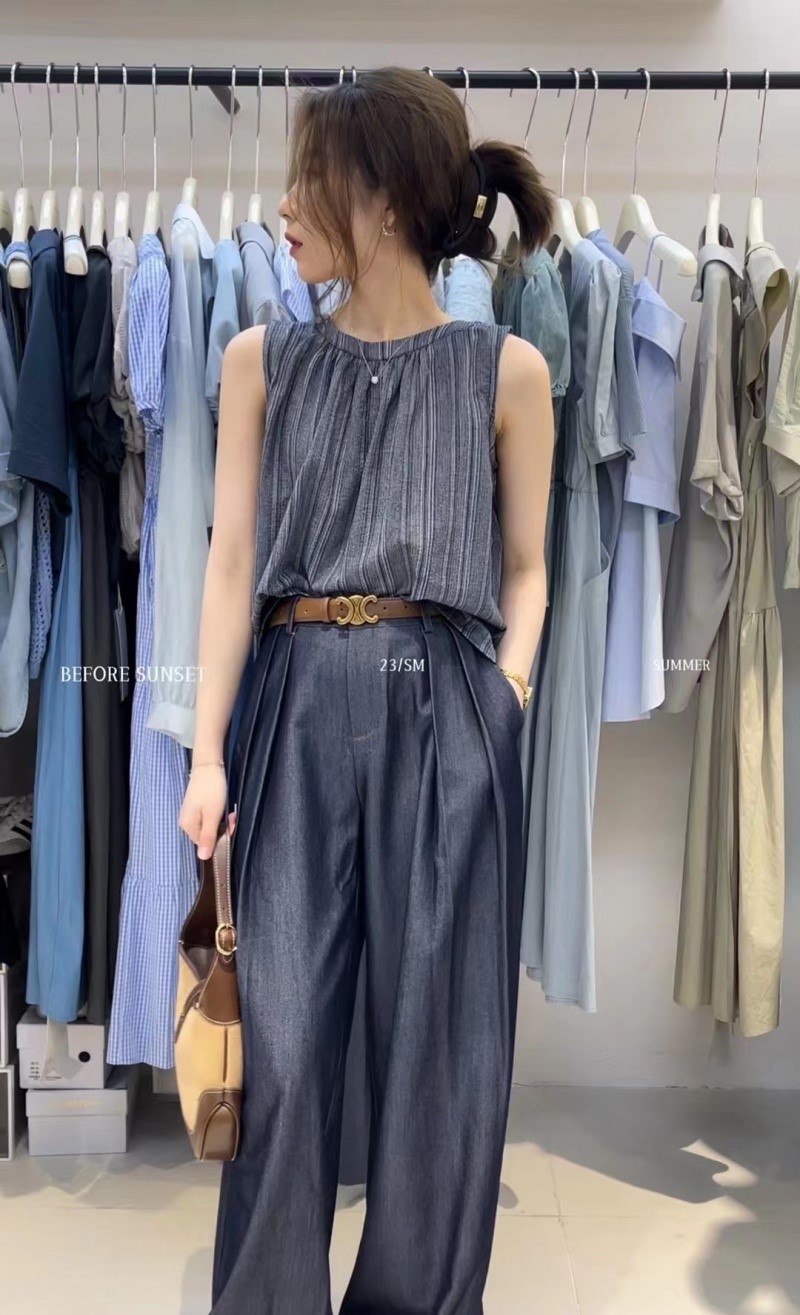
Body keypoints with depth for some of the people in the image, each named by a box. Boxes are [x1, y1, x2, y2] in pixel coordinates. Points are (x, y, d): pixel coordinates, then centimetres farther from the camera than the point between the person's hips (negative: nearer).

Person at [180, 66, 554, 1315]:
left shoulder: (506, 369, 5)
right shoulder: (261, 360, 9)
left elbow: (525, 568, 10)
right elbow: (232, 562, 4)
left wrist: (507, 691, -6)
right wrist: (208, 750, -3)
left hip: (447, 716, -1)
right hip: (298, 709, 1)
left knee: (440, 1039, 7)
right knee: (280, 1036, 3)